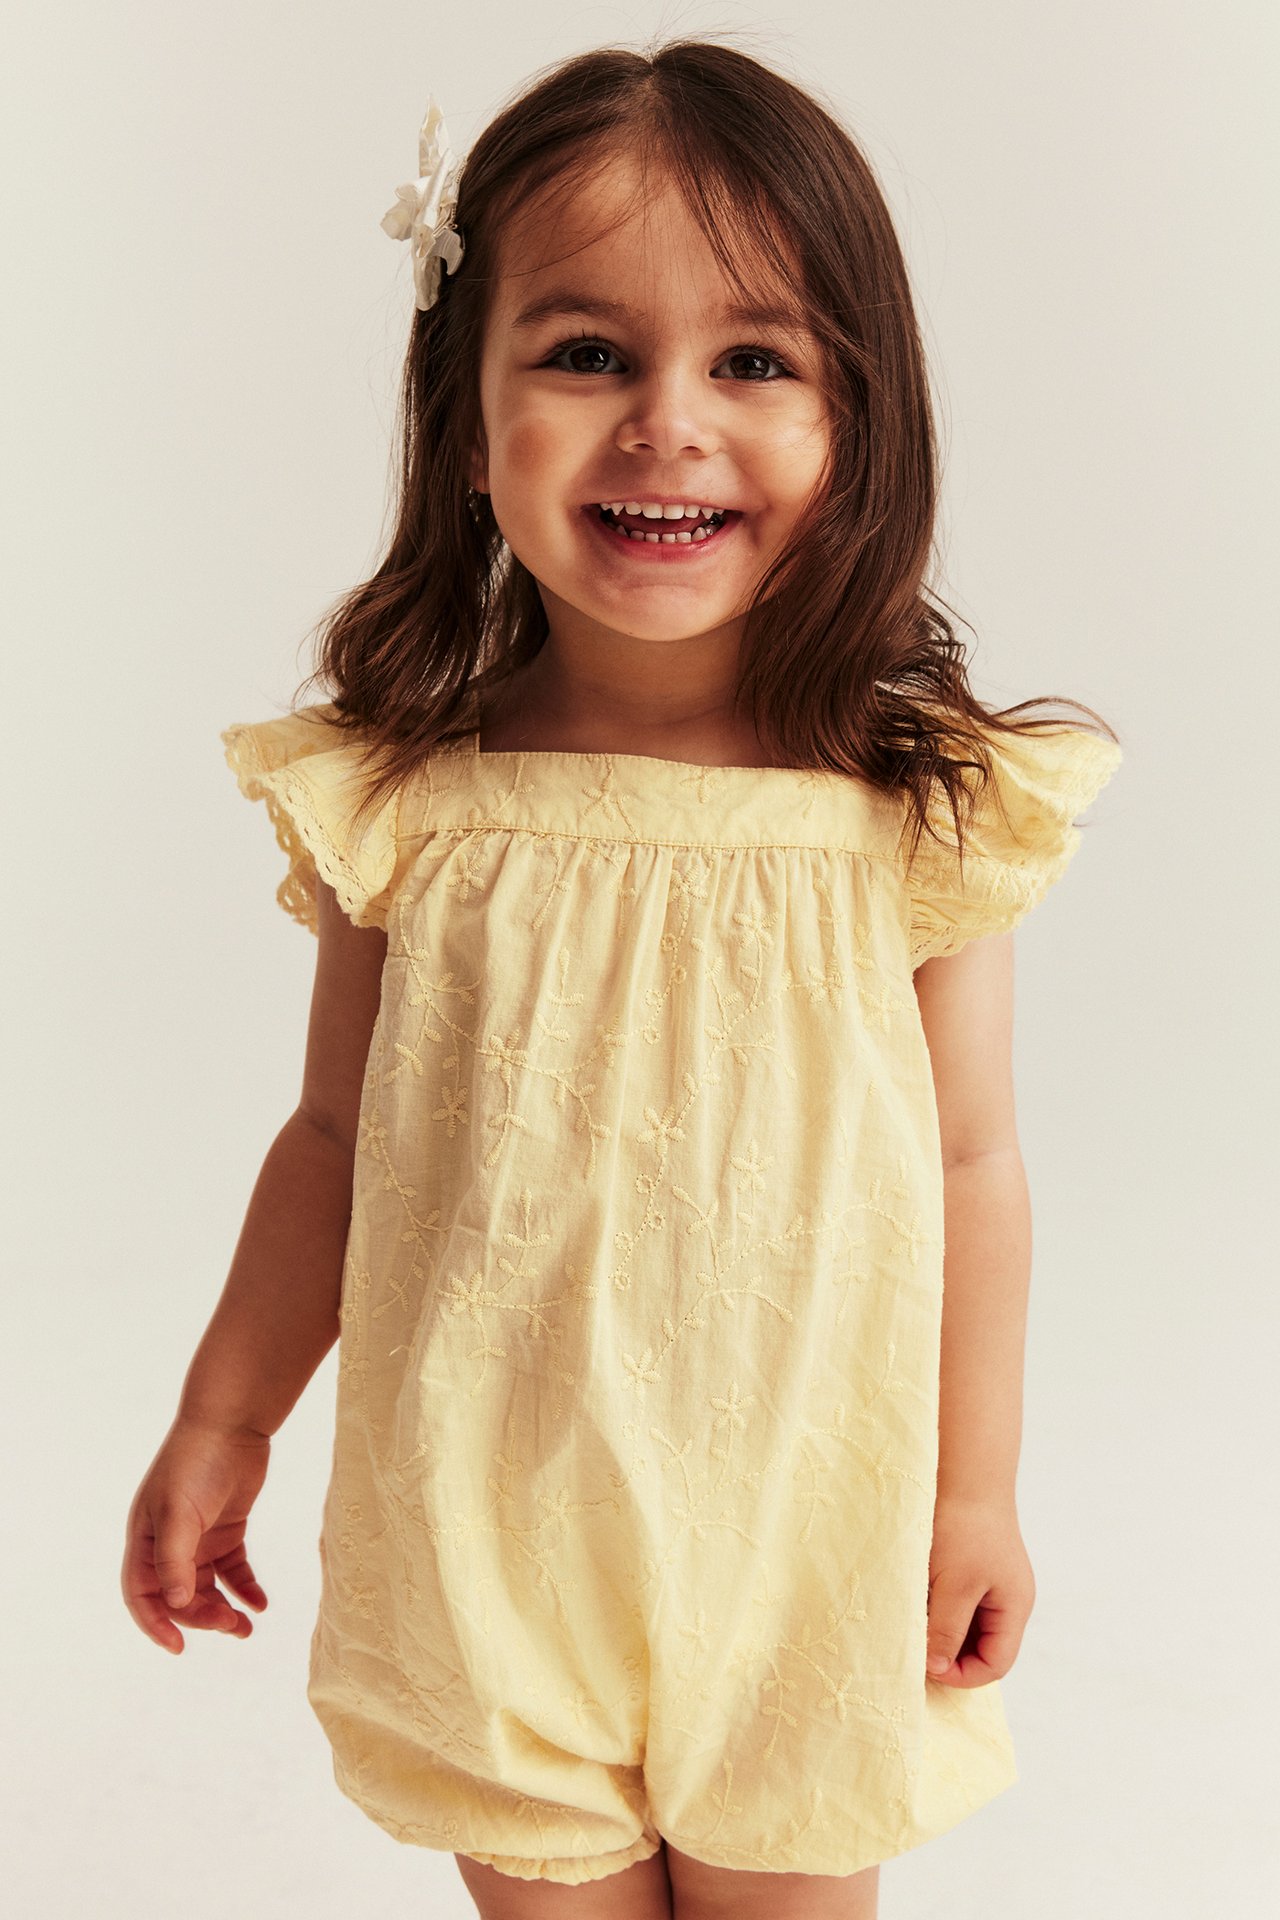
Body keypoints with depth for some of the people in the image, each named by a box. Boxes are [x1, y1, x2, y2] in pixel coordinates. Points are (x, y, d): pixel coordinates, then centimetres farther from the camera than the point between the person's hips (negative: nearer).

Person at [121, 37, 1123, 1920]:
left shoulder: (919, 810, -11)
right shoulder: (402, 803, -10)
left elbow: (969, 1164, -3)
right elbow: (336, 1140, 2)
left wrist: (978, 1489, 1)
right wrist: (221, 1427, 8)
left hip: (805, 1538, 0)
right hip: (482, 1534, 1)